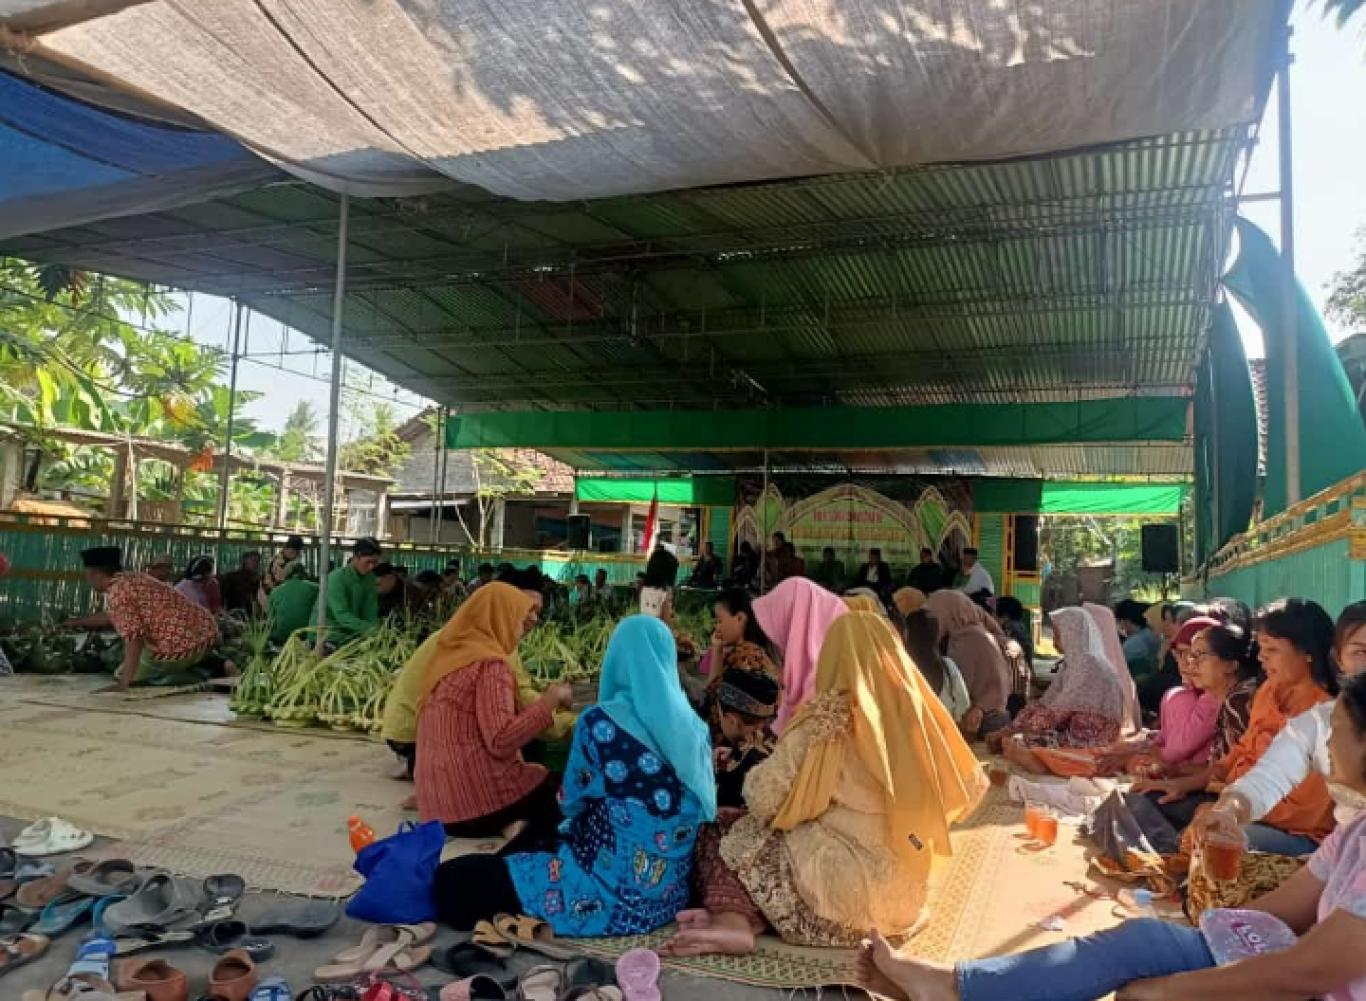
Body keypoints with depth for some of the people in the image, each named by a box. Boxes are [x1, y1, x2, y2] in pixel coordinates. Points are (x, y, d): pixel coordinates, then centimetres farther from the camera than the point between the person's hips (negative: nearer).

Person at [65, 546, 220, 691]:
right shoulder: (133, 578, 17)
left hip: (183, 646, -9)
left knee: (122, 676, 12)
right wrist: (77, 622, 50)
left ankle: (190, 676, -5)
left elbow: (133, 637, -22)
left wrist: (123, 684, -22)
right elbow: (110, 615, 36)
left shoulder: (116, 592, -11)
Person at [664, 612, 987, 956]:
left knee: (722, 835, 12)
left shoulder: (823, 722, -15)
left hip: (843, 884, -5)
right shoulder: (919, 714, -2)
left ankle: (734, 920, -10)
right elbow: (969, 789, 10)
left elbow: (762, 800, -13)